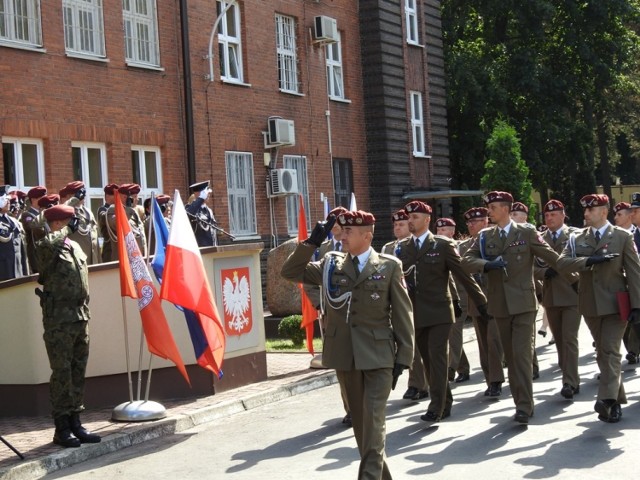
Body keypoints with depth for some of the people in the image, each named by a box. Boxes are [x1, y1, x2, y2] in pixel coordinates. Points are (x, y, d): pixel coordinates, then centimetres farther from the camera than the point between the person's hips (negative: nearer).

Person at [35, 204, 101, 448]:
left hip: (80, 317, 7)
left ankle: (75, 423, 18)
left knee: (78, 372, 10)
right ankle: (62, 428, 1)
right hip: (58, 319, -7)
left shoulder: (75, 247, 16)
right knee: (62, 373, -4)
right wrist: (66, 229, -17)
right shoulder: (47, 248, -7)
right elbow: (49, 243, -34)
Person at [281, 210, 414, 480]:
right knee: (359, 420, 11)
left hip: (378, 355, -4)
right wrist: (312, 243, -4)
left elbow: (402, 314, -1)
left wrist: (403, 357, -5)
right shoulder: (331, 264, 9)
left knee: (372, 420, -12)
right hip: (344, 356, 4)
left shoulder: (389, 266, 0)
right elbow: (290, 272, 6)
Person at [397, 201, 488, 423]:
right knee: (428, 360, 9)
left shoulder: (443, 244, -3)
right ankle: (445, 402, 21)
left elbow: (463, 274, -1)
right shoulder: (402, 247, 8)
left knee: (437, 359, -8)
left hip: (438, 312, -4)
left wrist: (481, 302, 0)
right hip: (415, 314, 4)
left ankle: (437, 407, -5)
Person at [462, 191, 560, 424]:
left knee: (522, 354, -11)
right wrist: (486, 264, -19)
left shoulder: (527, 232, -2)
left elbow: (551, 256, 0)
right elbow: (466, 260, -1)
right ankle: (520, 401, 19)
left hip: (523, 302, -4)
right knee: (510, 356, 10)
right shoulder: (485, 236, 7)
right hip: (500, 305, 4)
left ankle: (525, 405, -8)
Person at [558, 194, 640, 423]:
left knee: (610, 351, -12)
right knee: (601, 352, 10)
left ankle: (607, 400, -19)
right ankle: (617, 398, 22)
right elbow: (562, 262, -9)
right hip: (590, 304, 4)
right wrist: (589, 260, -24)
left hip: (615, 303, -4)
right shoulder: (577, 238, 6)